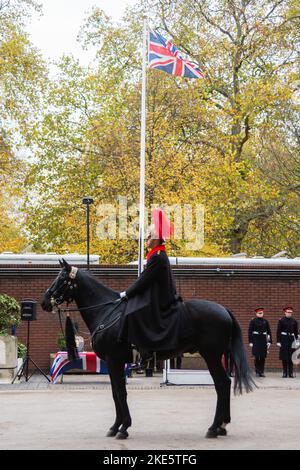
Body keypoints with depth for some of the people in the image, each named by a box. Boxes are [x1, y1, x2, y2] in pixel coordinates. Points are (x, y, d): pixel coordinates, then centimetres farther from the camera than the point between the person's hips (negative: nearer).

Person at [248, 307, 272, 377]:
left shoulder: (265, 321, 9)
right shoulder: (253, 321, 0)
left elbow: (269, 332, 10)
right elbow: (250, 332, -1)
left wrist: (269, 341, 2)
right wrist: (250, 342, -8)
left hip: (263, 340, 3)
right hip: (256, 340, -3)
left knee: (263, 357, 3)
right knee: (257, 357, -4)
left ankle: (262, 372, 8)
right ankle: (257, 372, 1)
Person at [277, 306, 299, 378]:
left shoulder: (294, 321, 9)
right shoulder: (281, 321, 0)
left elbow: (296, 332, 11)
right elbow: (278, 331, -2)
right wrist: (278, 341, -7)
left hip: (291, 340, 2)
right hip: (284, 340, -2)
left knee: (291, 357, 2)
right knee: (284, 357, 0)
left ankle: (291, 373, 6)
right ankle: (284, 373, 5)